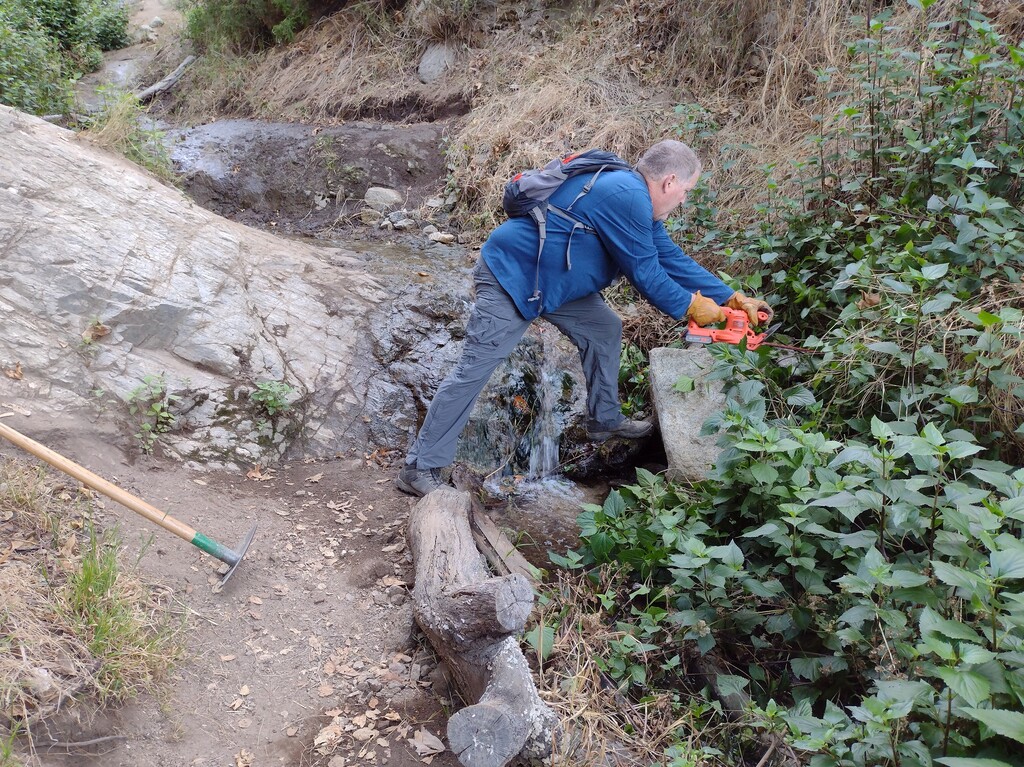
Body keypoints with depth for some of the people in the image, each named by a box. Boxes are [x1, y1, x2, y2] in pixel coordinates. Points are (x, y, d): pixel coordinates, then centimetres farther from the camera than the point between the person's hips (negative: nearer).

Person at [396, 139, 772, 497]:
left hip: (551, 279, 10)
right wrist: (689, 306, -5)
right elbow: (644, 273, -18)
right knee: (473, 370, -10)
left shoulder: (638, 201, 9)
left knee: (605, 330, 13)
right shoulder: (626, 196, -23)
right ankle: (420, 468, -5)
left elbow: (673, 259, 11)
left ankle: (604, 420, 29)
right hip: (511, 276, -10)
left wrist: (731, 298, 10)